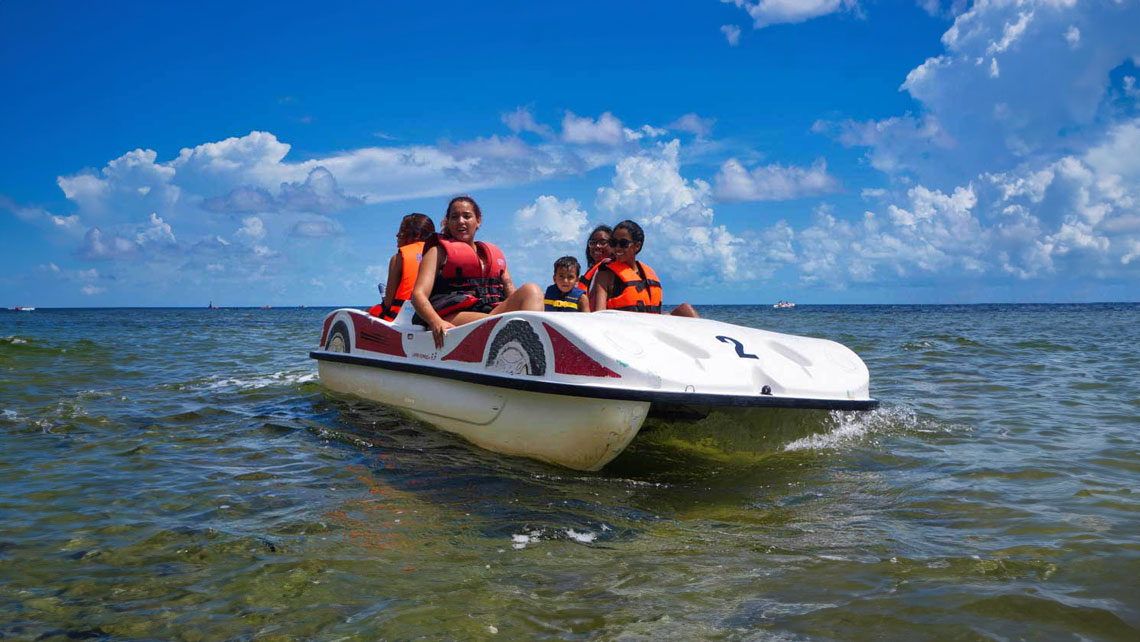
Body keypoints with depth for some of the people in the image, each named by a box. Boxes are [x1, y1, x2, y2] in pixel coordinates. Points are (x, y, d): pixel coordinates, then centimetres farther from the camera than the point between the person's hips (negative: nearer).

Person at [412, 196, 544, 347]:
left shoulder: (494, 253, 30)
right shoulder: (438, 251, 18)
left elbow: (512, 294, 22)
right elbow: (418, 294, 3)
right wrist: (436, 322, -20)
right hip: (452, 318, -4)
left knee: (531, 290, -24)